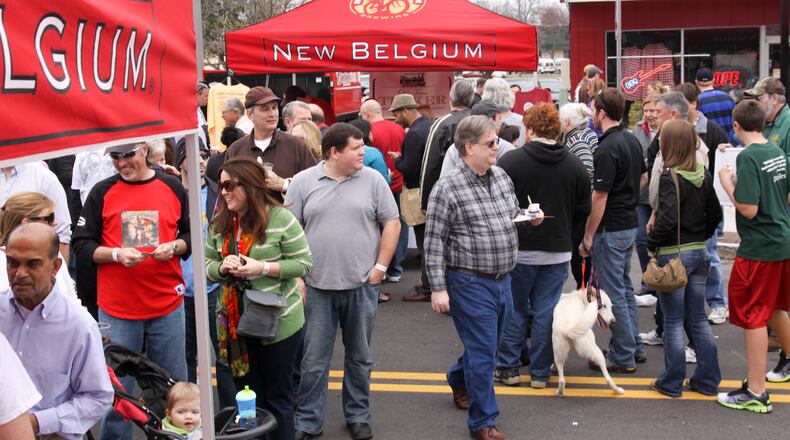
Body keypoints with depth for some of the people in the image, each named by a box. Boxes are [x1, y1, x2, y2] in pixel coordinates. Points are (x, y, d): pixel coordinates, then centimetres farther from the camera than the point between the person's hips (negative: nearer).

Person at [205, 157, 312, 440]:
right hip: (236, 322, 5)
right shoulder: (219, 224, 4)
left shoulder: (281, 218, -13)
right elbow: (207, 265, 10)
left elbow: (304, 263, -11)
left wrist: (263, 268, -22)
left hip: (278, 322, -5)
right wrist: (222, 268, -13)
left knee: (278, 397, 9)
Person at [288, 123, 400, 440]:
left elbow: (391, 224, 3)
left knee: (360, 357, 13)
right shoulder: (304, 182, 0)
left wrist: (380, 266, -4)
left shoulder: (373, 180, 1)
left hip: (362, 285, 1)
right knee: (313, 360, 5)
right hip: (317, 287, -1)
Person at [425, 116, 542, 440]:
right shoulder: (448, 189, -14)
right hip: (471, 283, -7)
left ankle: (459, 380, 50)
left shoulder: (502, 177, 7)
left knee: (489, 345, 22)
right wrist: (438, 288, -15)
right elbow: (434, 242, -13)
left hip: (502, 279, 7)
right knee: (482, 353, -2)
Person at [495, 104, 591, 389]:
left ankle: (508, 368, 17)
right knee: (545, 312, 9)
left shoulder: (509, 161, -11)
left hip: (518, 250, -2)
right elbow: (583, 212, 6)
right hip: (558, 253, 2)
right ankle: (540, 373, 15)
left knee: (514, 309, 11)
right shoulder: (576, 167, 0)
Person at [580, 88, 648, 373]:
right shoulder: (632, 141, 7)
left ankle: (623, 357, 7)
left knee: (614, 293, -1)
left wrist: (588, 236, -14)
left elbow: (599, 197, -21)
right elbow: (643, 178, 20)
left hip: (610, 228, -9)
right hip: (630, 223, 9)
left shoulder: (607, 149, -21)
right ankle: (634, 347, 27)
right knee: (624, 287, 19)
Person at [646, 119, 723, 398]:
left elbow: (667, 219, -25)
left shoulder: (670, 176, -17)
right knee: (698, 318, 15)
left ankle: (671, 383, 13)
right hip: (699, 252, 7)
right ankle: (707, 380, 22)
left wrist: (652, 244, -12)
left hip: (673, 253, -7)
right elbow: (715, 213, 9)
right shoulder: (703, 175, 4)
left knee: (673, 322, 4)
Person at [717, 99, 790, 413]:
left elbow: (748, 209, -23)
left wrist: (727, 183, -10)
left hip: (759, 246, -8)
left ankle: (756, 393, 3)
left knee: (753, 316, -1)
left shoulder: (748, 157, -19)